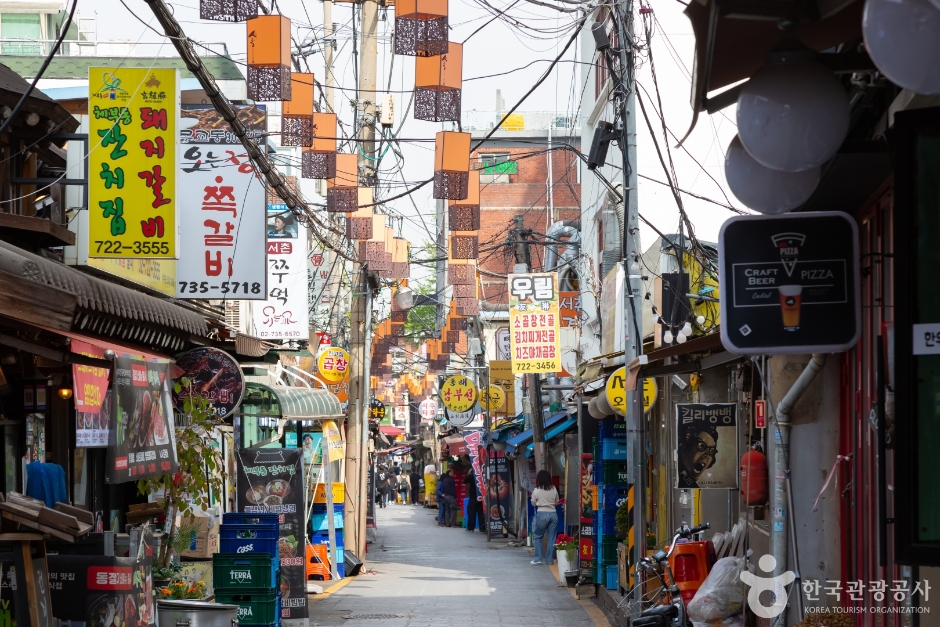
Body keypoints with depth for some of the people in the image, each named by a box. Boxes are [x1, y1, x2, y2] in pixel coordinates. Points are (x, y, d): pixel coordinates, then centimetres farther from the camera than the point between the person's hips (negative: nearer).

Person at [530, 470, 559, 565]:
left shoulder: (536, 490, -8)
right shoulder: (554, 489, 1)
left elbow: (533, 503, 4)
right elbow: (557, 502, 12)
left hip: (542, 514, -3)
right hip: (553, 514, 3)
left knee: (538, 537, 10)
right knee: (551, 538, 8)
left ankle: (538, 559, 6)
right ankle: (549, 559, 9)